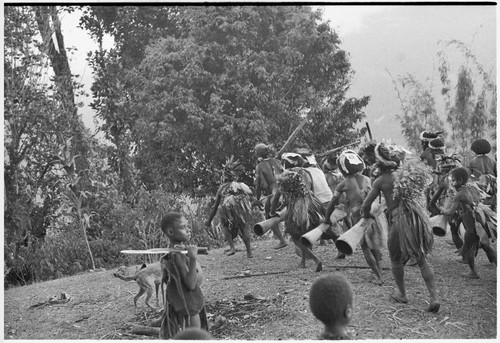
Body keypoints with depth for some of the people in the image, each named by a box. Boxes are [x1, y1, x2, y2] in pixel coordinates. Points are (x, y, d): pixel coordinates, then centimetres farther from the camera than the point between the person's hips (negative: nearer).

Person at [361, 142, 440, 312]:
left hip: (399, 220, -4)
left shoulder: (381, 180, -2)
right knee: (422, 260, 15)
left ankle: (402, 294, 34)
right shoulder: (406, 173, 10)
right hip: (418, 215, 5)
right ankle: (434, 297, 5)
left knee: (396, 260, 20)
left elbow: (366, 205, -3)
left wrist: (367, 215, 20)